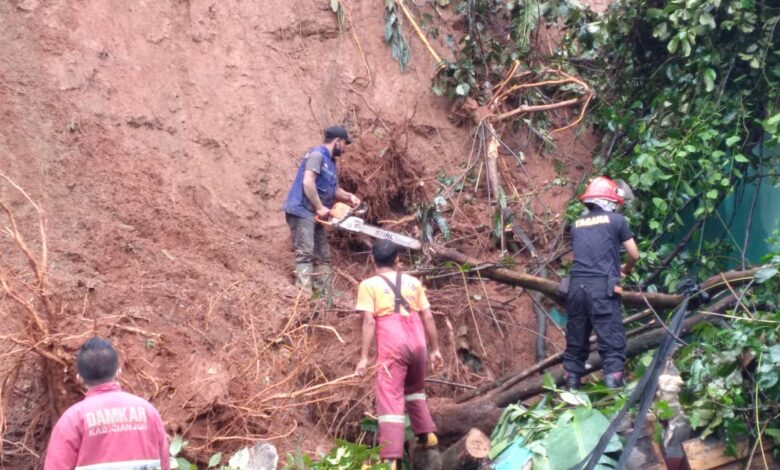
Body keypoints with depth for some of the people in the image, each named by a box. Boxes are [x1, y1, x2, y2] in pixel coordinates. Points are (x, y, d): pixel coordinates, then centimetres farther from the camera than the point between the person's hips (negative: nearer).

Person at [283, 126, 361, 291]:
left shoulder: (331, 161, 18)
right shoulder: (317, 154, -12)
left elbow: (333, 190, 21)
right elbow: (308, 183, -22)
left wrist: (349, 197, 2)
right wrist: (320, 208, -19)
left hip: (314, 215, 10)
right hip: (302, 211, -10)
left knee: (323, 256, 10)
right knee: (305, 253, -16)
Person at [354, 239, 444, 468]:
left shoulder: (369, 285, 1)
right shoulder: (413, 282, 13)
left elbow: (369, 322, -8)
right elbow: (428, 317, 11)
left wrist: (364, 356, -7)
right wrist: (435, 349, 17)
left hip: (392, 348, -4)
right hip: (417, 344, 4)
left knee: (390, 400, -7)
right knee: (415, 390, 30)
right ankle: (427, 434, 30)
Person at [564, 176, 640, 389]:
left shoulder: (577, 225, 19)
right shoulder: (616, 220, 7)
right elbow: (634, 255, 12)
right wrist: (625, 270, 34)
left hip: (577, 286, 5)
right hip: (602, 287, -5)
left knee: (576, 343, 12)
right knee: (612, 344, -6)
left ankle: (572, 392, 13)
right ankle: (614, 392, -14)